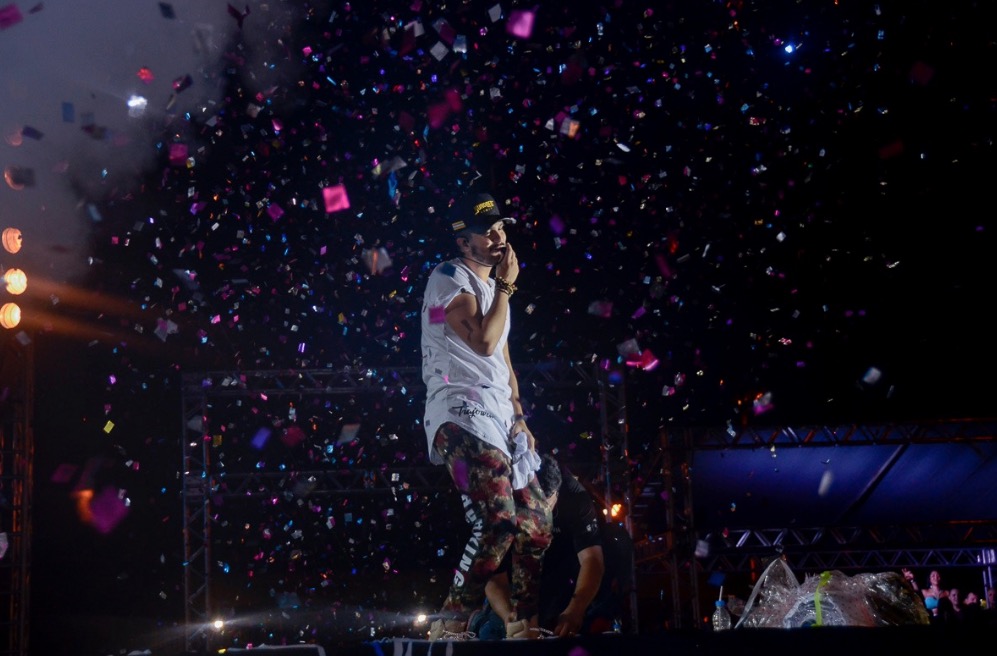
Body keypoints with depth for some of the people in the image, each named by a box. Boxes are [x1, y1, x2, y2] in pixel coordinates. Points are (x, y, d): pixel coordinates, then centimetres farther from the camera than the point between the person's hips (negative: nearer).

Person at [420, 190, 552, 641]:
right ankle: (451, 624, -17)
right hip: (462, 416, -9)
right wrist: (506, 287, -6)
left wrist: (518, 417, 15)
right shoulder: (450, 278, -5)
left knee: (536, 526, 8)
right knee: (499, 522, -23)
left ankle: (525, 625, 17)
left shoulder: (490, 287, 23)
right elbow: (483, 343, -18)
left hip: (498, 418, 9)